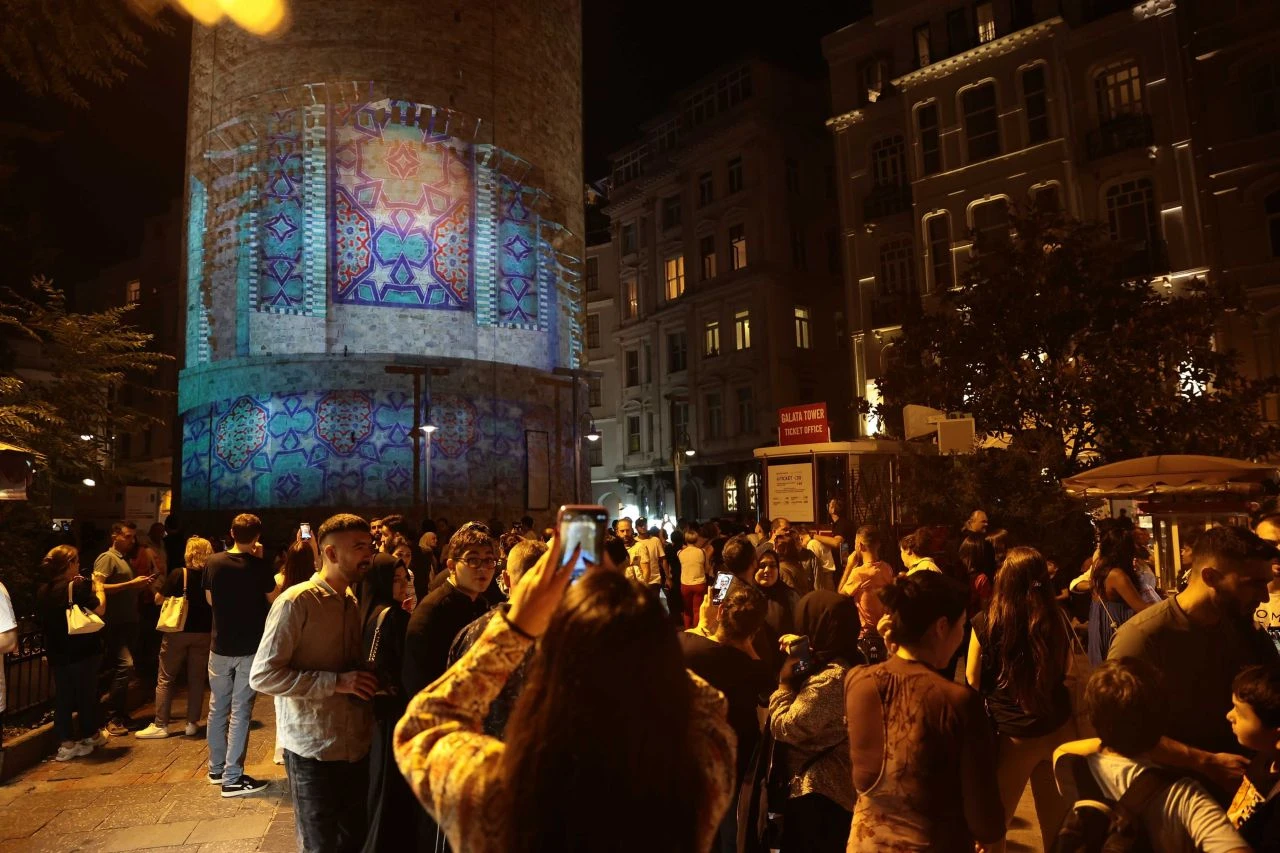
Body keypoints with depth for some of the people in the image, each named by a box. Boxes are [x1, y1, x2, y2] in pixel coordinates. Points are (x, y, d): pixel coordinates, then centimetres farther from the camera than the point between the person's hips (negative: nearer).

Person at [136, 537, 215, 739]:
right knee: (197, 678, 10)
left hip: (178, 631, -3)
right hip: (203, 632, 3)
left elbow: (159, 599, -5)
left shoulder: (178, 575, -11)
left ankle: (160, 725, 8)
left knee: (165, 679, 7)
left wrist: (157, 591, 15)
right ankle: (192, 723, 13)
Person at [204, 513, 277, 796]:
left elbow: (210, 600, 10)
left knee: (218, 707, 16)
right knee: (240, 711, 1)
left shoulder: (213, 563, -3)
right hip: (250, 648, -4)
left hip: (220, 646, 4)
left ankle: (217, 769, 28)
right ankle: (232, 778, 2)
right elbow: (273, 599, 0)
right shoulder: (259, 566, -14)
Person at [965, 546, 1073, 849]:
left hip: (1011, 735, -3)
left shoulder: (986, 622, -18)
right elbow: (1066, 668, 12)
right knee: (1057, 818, 22)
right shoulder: (1057, 619, -9)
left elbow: (973, 681, -4)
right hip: (1058, 728, 3)